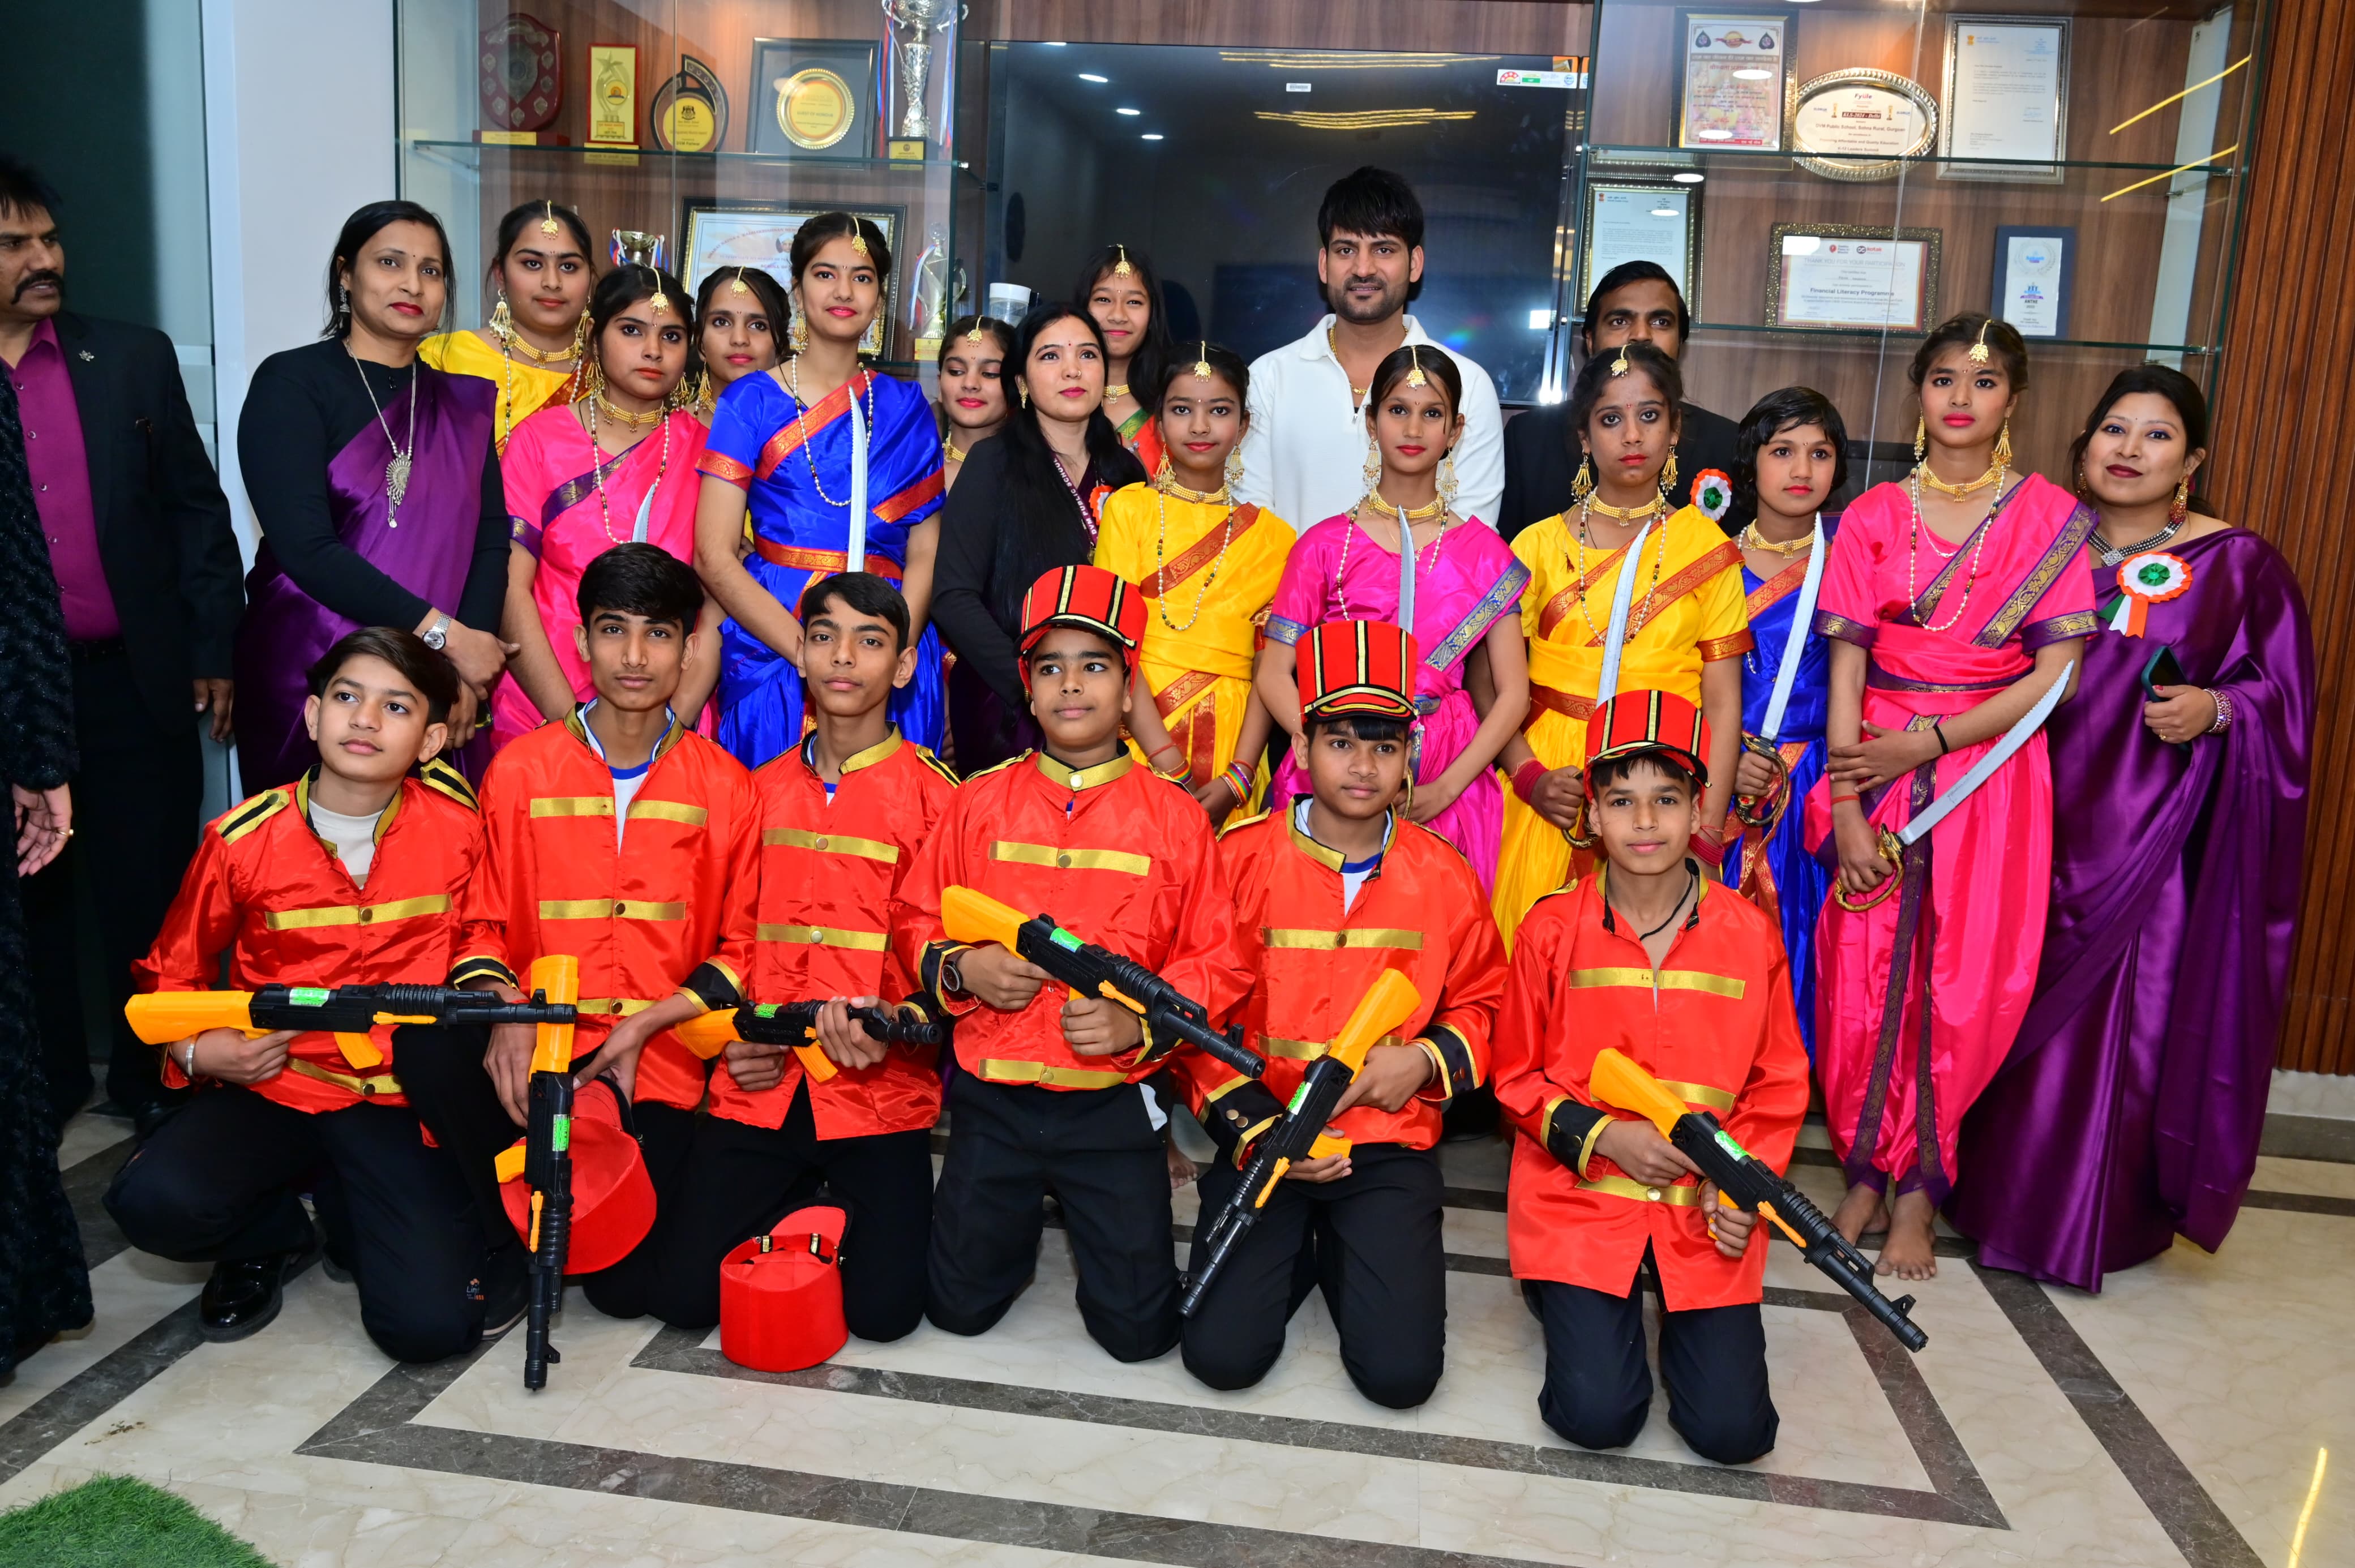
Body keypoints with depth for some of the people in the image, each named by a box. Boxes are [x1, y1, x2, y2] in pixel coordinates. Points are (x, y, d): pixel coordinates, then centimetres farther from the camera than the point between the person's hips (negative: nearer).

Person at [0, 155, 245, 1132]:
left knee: (152, 895, 6)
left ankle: (148, 1078, 23)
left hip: (137, 684, 0)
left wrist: (212, 654, 1)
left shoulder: (134, 361, 4)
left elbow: (198, 510, 5)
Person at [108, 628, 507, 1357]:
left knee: (428, 1326, -17)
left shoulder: (458, 825, -6)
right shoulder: (244, 839, -4)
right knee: (153, 1202, -29)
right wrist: (194, 1048, -6)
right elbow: (172, 971, 12)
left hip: (397, 1102, -1)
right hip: (271, 1087, 1)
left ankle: (348, 1212, 18)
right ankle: (276, 1234, 8)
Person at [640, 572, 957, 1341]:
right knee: (680, 1293, -8)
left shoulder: (933, 795, -2)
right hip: (760, 1084, 3)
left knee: (882, 1309, -13)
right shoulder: (760, 790, 12)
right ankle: (802, 1205, 21)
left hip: (880, 1087, -3)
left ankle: (855, 1210, 20)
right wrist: (734, 1036, 2)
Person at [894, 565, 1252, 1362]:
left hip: (1114, 1104, -1)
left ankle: (1092, 1210, 31)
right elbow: (914, 920, 8)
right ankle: (1028, 1211, 37)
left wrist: (1139, 1021, -19)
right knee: (958, 1306, 8)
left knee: (1137, 1329, 2)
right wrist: (961, 968, -12)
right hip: (992, 1100, 2)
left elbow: (1218, 965, -4)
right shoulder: (981, 802, 1)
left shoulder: (1173, 817, -4)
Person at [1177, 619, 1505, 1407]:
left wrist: (1426, 1059, -10)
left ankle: (1343, 1249, 20)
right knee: (1222, 1355, -12)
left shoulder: (1443, 876, 0)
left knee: (1400, 1373, -12)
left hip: (1392, 1145, 1)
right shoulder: (1242, 857, -5)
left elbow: (1481, 1002, 11)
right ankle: (1297, 1245, 19)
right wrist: (1255, 1129, -14)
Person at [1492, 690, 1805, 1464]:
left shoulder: (1749, 934, -1)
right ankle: (1586, 1307, 18)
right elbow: (1517, 1077, 4)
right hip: (1580, 1192, -1)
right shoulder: (1553, 929, -4)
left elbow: (1777, 1086, 7)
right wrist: (1603, 1138, -12)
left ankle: (1679, 1311, 22)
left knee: (1733, 1430, -9)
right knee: (1596, 1415, -15)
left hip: (1706, 1206, 2)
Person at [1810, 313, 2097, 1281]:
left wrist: (1927, 741, -12)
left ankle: (1916, 1193, 13)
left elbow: (2057, 676, -4)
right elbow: (1846, 665, 1)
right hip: (1877, 763, 1)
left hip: (1990, 771, -1)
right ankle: (1866, 1173, 16)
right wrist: (1844, 801, -8)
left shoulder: (2051, 518, 2)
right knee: (1864, 974, 0)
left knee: (1965, 988, -1)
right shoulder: (1874, 516, 7)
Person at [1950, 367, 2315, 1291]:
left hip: (2154, 834, -2)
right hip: (2040, 823, 3)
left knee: (2125, 1016, 0)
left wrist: (2215, 709, -17)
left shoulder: (2237, 565, 0)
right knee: (2018, 1006, 6)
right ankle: (2001, 1189, 23)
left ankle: (2092, 1221, 16)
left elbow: (2284, 691, 2)